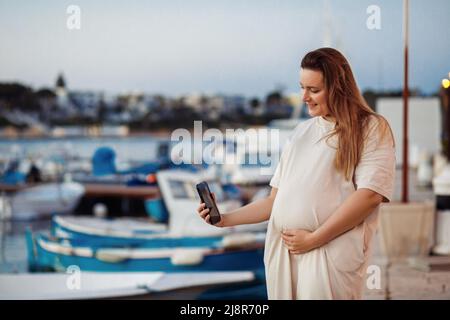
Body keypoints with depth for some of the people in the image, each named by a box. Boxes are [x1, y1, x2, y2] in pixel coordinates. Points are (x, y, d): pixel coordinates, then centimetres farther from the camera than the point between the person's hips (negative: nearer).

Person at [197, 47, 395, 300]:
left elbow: (370, 194, -12)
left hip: (330, 254, -5)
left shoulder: (371, 128, 0)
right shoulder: (301, 132, 18)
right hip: (281, 251, 5)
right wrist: (227, 220, 7)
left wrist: (313, 239, -13)